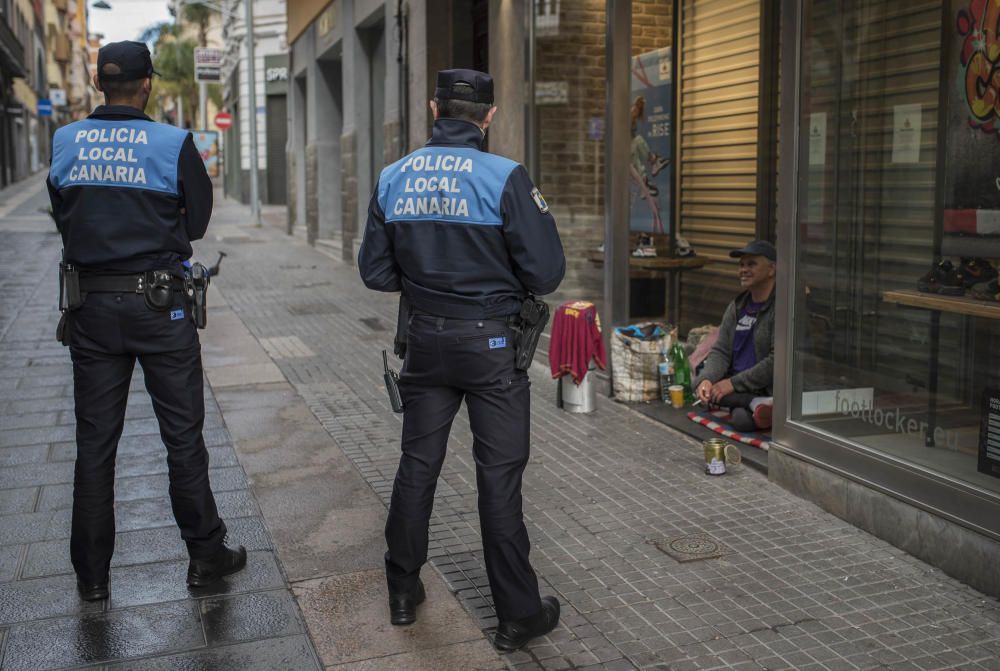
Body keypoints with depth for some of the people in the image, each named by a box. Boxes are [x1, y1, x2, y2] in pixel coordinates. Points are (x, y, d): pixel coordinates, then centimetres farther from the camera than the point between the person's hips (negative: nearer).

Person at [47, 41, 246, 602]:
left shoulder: (65, 142, 2)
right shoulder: (174, 144, -9)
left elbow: (63, 217, 11)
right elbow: (197, 220, -2)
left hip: (91, 304, 3)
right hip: (160, 303, -3)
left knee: (95, 442, 11)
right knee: (183, 435, 8)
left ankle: (92, 573, 20)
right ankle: (206, 554, 18)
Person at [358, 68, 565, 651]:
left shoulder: (393, 178, 1)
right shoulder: (504, 177, -14)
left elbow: (375, 270, 6)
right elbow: (547, 273, -15)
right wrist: (503, 280, 6)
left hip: (426, 340, 4)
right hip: (491, 342, -4)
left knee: (417, 465, 16)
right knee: (499, 477, 3)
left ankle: (404, 591, 30)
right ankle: (518, 614, 14)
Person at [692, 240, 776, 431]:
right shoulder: (737, 306, 13)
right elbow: (721, 351, 6)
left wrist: (733, 383, -17)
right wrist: (706, 379, -16)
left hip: (767, 389, -9)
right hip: (738, 389, 9)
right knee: (701, 385, -18)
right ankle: (756, 404, -25)